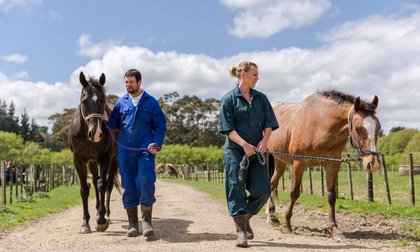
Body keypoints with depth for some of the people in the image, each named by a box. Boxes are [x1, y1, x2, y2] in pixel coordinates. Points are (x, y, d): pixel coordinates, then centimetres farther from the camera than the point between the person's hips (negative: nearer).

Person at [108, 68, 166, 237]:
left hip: (145, 149, -2)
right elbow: (114, 123, 15)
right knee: (129, 186, 6)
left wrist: (156, 143, -11)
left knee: (146, 182, -14)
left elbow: (160, 126, 4)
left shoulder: (151, 102, 5)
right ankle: (132, 224, 16)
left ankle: (146, 220, 0)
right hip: (125, 150, 3)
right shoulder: (121, 102, 12)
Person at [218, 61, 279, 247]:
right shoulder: (229, 99, -2)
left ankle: (245, 219, 25)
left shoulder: (261, 98, 12)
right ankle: (241, 231, 7)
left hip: (257, 151, 4)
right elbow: (228, 128, -7)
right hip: (235, 151, -4)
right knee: (236, 190, -3)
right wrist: (244, 144, -19)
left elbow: (269, 123, 9)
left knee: (262, 190, 0)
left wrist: (265, 140, -10)